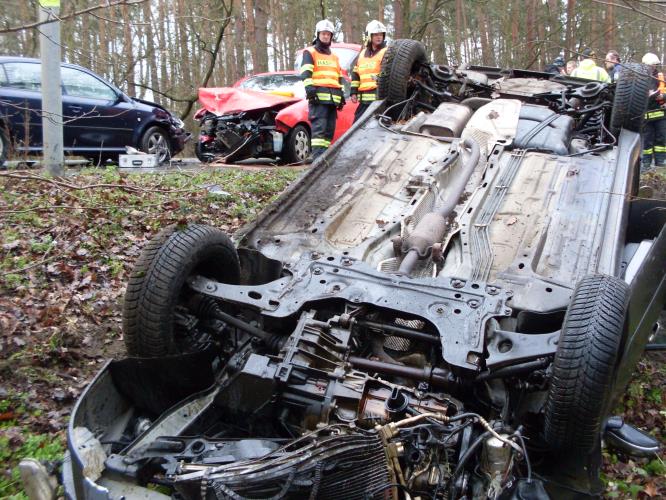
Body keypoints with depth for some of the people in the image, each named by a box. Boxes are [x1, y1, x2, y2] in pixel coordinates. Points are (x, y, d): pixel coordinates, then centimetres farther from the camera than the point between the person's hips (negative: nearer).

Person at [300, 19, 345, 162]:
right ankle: (317, 155, -22)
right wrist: (309, 88, -21)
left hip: (333, 98, 7)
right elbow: (305, 74, -7)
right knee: (319, 127, -16)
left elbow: (339, 78, 29)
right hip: (318, 96, -7)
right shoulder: (310, 53, 7)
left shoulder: (334, 57, 28)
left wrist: (342, 95, 20)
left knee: (329, 129, 4)